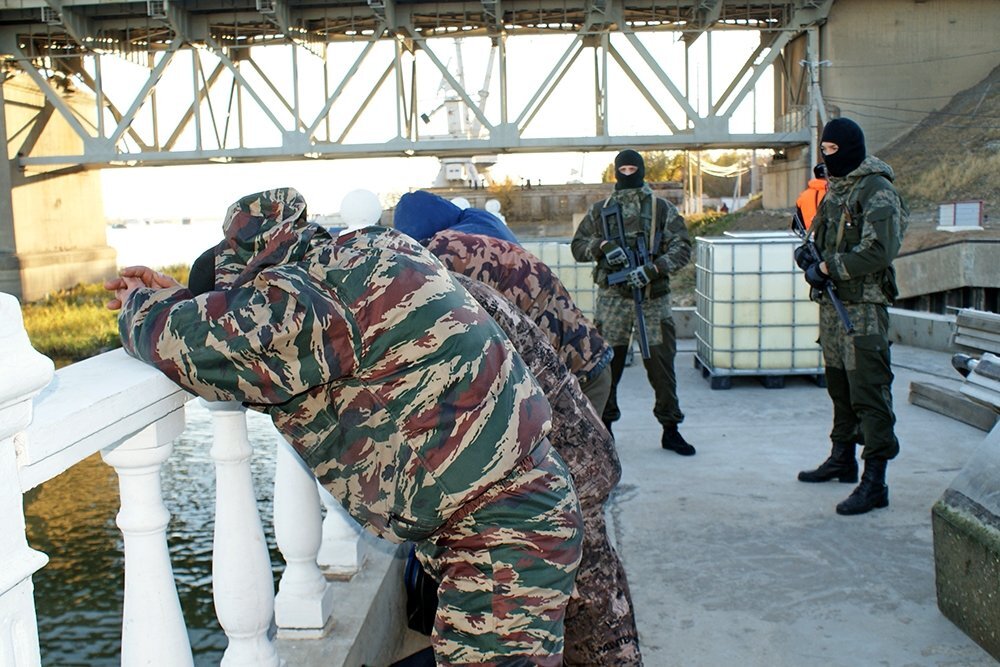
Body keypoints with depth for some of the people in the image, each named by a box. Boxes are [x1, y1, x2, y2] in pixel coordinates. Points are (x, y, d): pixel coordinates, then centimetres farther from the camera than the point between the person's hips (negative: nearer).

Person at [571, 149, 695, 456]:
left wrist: (654, 267, -15)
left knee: (661, 361, 2)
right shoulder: (599, 210, 11)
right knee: (608, 362, 3)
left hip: (654, 297, 0)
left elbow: (682, 247, 1)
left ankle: (670, 429, 13)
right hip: (613, 298, 1)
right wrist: (601, 246, -9)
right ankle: (605, 426, 17)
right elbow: (577, 245, 12)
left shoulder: (663, 209, 7)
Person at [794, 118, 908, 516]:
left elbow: (878, 252, -21)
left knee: (869, 393, -7)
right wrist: (809, 255, 1)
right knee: (839, 386, 18)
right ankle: (843, 459, 32)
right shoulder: (834, 189, 16)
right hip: (832, 302, 9)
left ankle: (875, 482, -3)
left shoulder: (877, 192, -12)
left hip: (863, 308, -9)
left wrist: (827, 268, -14)